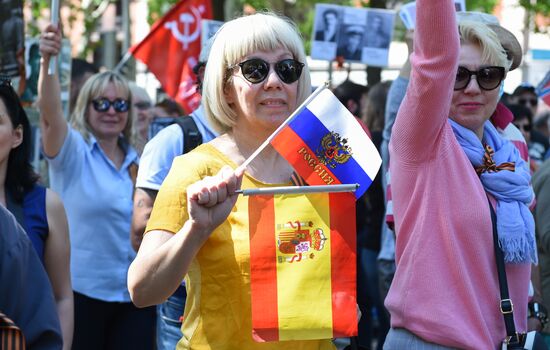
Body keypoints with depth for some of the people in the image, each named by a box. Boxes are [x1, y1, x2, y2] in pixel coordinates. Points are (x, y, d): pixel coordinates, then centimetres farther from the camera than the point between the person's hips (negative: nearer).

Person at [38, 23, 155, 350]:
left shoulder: (136, 161, 11)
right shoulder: (72, 151, -5)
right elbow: (50, 112, -25)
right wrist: (48, 61, -39)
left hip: (135, 295, 5)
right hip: (83, 291, -4)